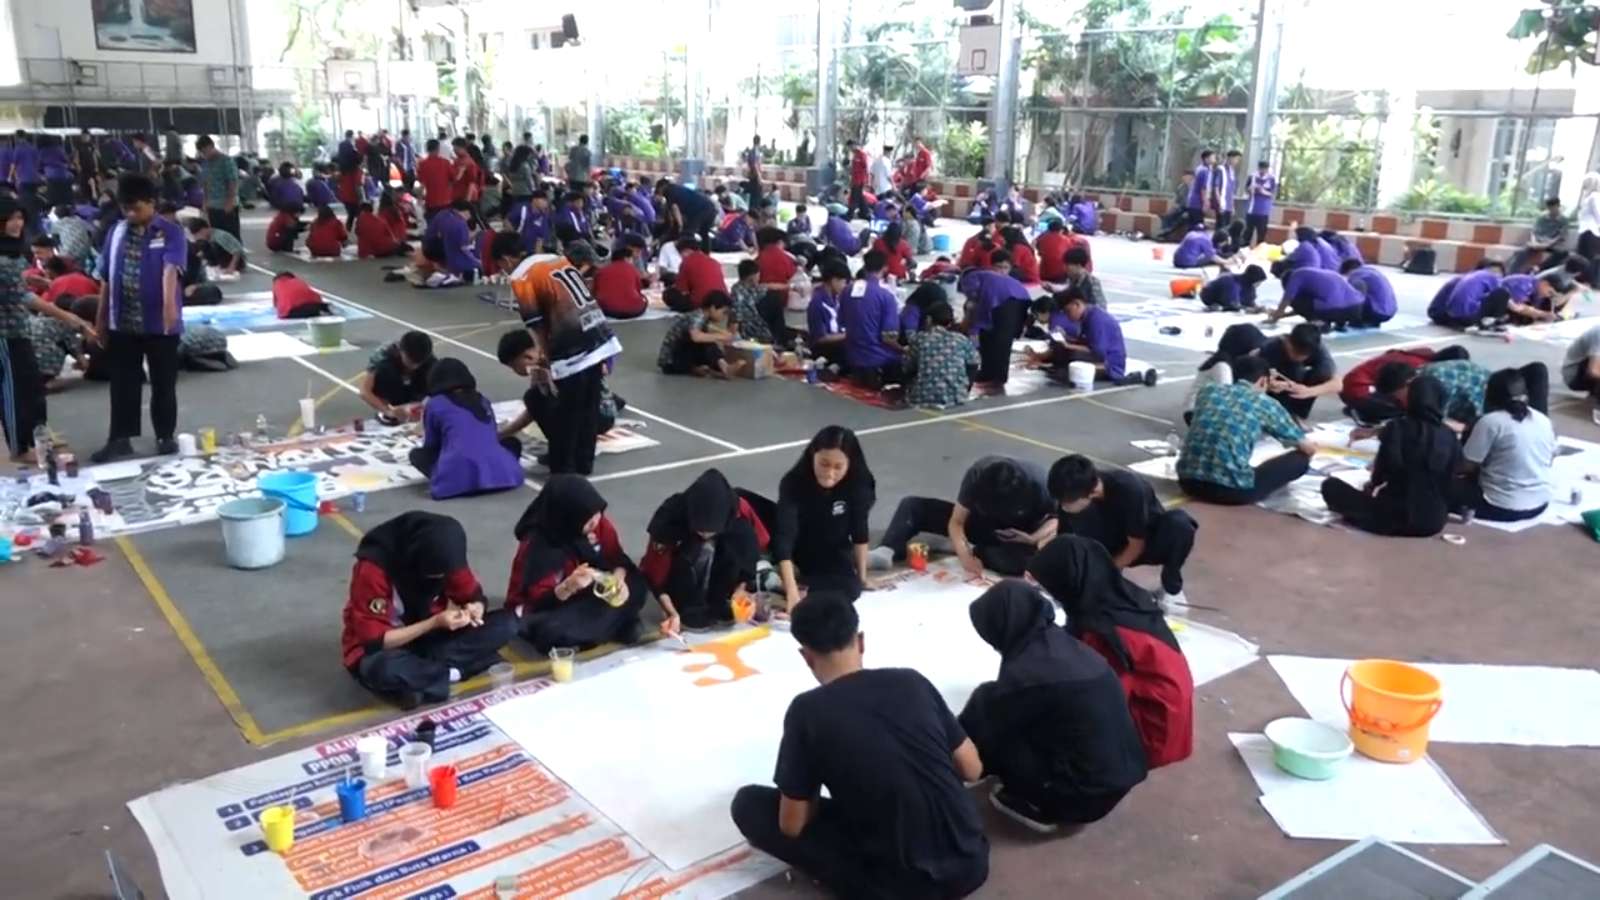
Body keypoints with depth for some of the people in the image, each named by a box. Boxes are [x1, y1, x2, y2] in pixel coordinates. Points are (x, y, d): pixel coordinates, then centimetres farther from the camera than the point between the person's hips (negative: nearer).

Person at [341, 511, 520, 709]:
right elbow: (374, 641, -25)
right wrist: (435, 622, -33)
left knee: (507, 622, -15)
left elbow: (472, 595, 0)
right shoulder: (373, 569, -27)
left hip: (428, 638, 5)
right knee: (382, 669, -43)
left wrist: (473, 609, -25)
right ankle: (453, 674, -17)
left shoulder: (443, 559, -13)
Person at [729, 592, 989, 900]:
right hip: (970, 863, 5)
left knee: (748, 803, 7)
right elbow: (972, 770, 10)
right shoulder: (913, 681, 0)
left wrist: (808, 792, 18)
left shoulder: (807, 710, -11)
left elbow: (792, 826, -5)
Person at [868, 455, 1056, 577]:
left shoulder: (1036, 484, -32)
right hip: (982, 522, 2)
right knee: (912, 506, -12)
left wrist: (1034, 538, -32)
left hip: (1019, 536, -2)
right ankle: (886, 552, -34)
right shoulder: (977, 475, -28)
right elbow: (956, 522, -22)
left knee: (1019, 560, -41)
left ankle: (975, 549, -15)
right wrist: (965, 557, -38)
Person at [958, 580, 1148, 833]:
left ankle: (1039, 808, 6)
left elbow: (982, 728, -7)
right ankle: (1046, 803, 15)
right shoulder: (1062, 643, 2)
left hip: (1084, 793, -8)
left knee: (991, 730, -5)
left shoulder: (1026, 672, -22)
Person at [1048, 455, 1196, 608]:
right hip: (1115, 548, 2)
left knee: (1179, 522, -36)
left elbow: (1136, 545, -24)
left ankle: (1171, 588, -12)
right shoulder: (1070, 499, -23)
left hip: (1150, 543, -2)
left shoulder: (1129, 488, -34)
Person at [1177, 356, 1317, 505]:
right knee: (1301, 458, 15)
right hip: (1231, 490, -4)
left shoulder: (1207, 391, 14)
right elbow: (1310, 448, 17)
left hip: (1188, 482, 4)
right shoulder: (1266, 404, 6)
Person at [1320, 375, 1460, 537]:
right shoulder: (1451, 438, 1)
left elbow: (1379, 477, -7)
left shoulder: (1397, 428, -9)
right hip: (1434, 522, 5)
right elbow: (1448, 482, 9)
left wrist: (1373, 486, 15)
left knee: (1331, 486, 7)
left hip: (1397, 517, -5)